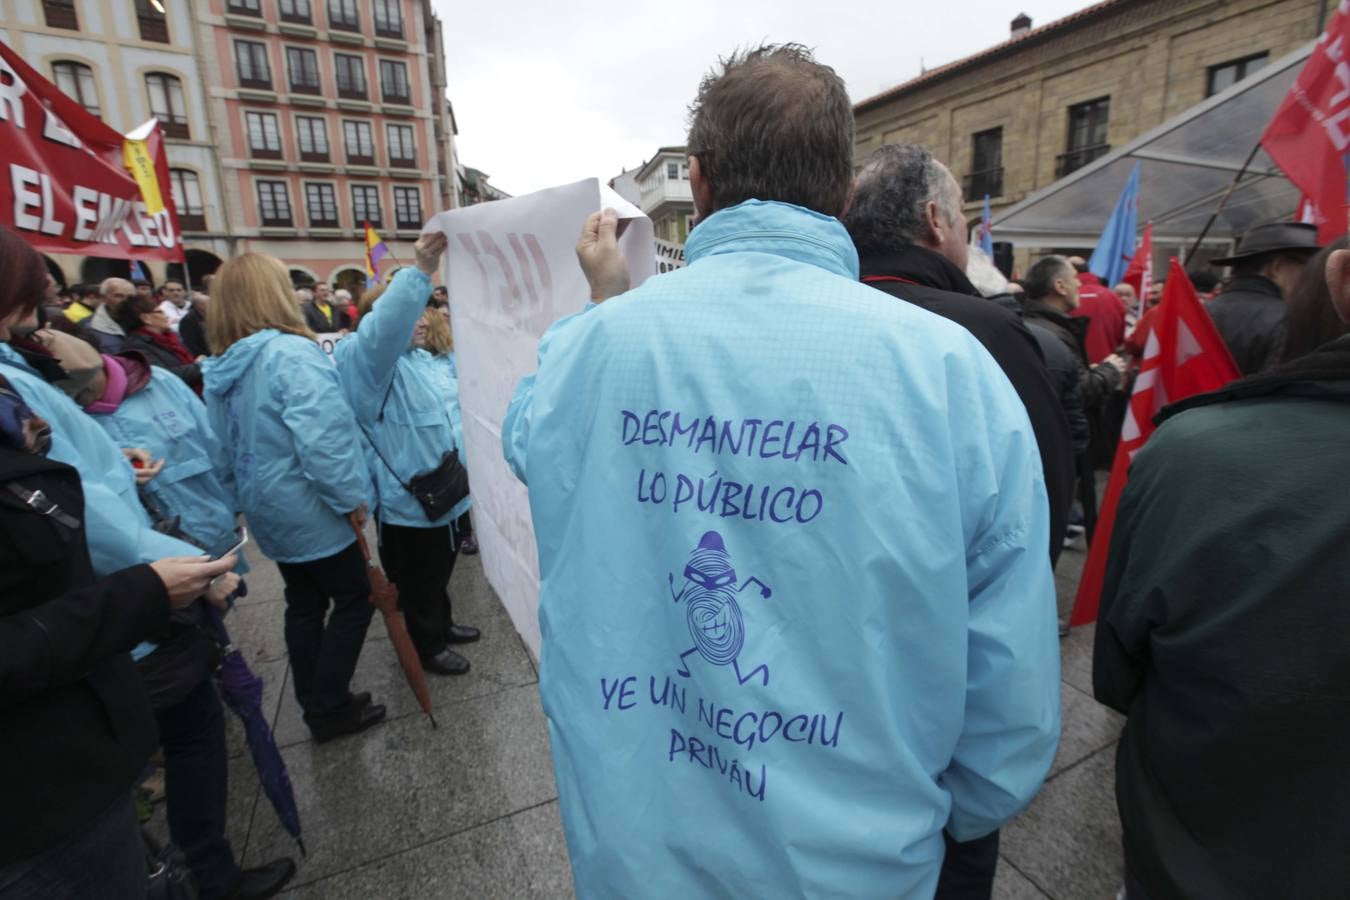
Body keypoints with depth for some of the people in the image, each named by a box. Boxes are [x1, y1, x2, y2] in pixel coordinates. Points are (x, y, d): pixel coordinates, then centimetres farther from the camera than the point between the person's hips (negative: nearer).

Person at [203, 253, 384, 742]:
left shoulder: (219, 368, 6)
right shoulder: (290, 353, -21)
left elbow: (223, 446, 14)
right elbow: (321, 436, -30)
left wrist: (243, 497, 24)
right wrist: (352, 496, -20)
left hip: (269, 511, 8)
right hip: (311, 507, -8)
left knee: (304, 605, 18)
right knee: (354, 599, 7)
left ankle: (317, 705, 30)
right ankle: (331, 708, 16)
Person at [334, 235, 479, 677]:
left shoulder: (414, 358, 14)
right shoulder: (365, 358, -17)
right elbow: (384, 327, -42)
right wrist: (421, 272, -51)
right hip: (408, 500, -9)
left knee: (439, 571, 25)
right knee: (417, 579, 10)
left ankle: (441, 625, 45)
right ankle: (427, 646, 29)